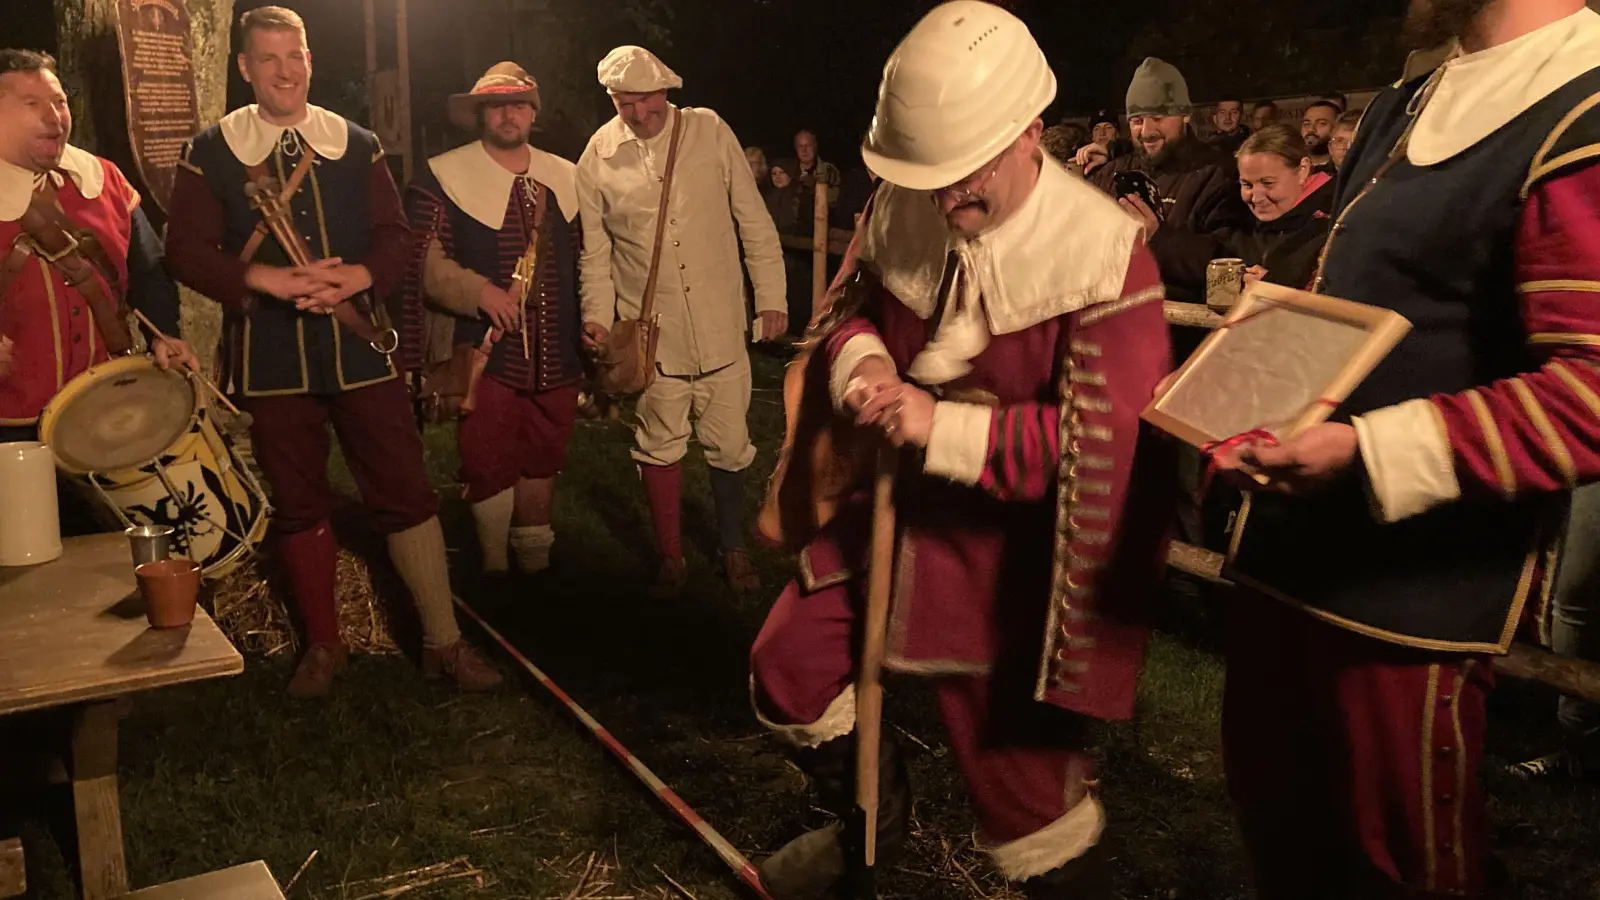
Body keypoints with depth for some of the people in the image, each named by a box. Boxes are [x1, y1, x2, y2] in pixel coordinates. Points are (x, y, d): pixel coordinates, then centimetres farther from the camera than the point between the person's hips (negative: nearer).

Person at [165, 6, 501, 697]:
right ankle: (323, 644, 26)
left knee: (406, 494, 0)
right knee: (298, 504, 10)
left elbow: (394, 234, 5)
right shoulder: (211, 153, 3)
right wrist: (269, 280, -19)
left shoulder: (356, 145, 8)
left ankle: (443, 641, 10)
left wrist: (358, 276, -16)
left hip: (359, 345, 1)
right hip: (270, 354, 0)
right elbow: (186, 251, -4)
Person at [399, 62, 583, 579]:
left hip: (554, 352, 5)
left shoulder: (562, 177, 15)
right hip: (484, 350, -4)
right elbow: (422, 259, -9)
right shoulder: (444, 176, -1)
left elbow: (581, 258, 20)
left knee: (543, 460, 12)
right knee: (489, 467, 0)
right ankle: (494, 569, 16)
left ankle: (536, 565, 27)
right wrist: (479, 292, -21)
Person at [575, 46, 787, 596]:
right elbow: (595, 251, 9)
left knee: (729, 446, 9)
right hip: (650, 330, 0)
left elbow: (754, 221, 1)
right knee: (660, 446, 8)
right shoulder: (598, 159, -1)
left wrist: (771, 298, -1)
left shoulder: (711, 132, -3)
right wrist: (598, 316, -1)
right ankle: (671, 559, 26)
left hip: (722, 325, 0)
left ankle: (733, 548, 30)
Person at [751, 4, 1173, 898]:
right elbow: (856, 311, 12)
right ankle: (874, 817, 43)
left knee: (1026, 784, 3)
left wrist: (946, 428, -32)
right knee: (788, 667, 14)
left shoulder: (1104, 254, -22)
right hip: (907, 510, 7)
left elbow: (1106, 437, -26)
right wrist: (858, 357, -13)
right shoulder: (902, 214, -4)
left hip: (1023, 555, -6)